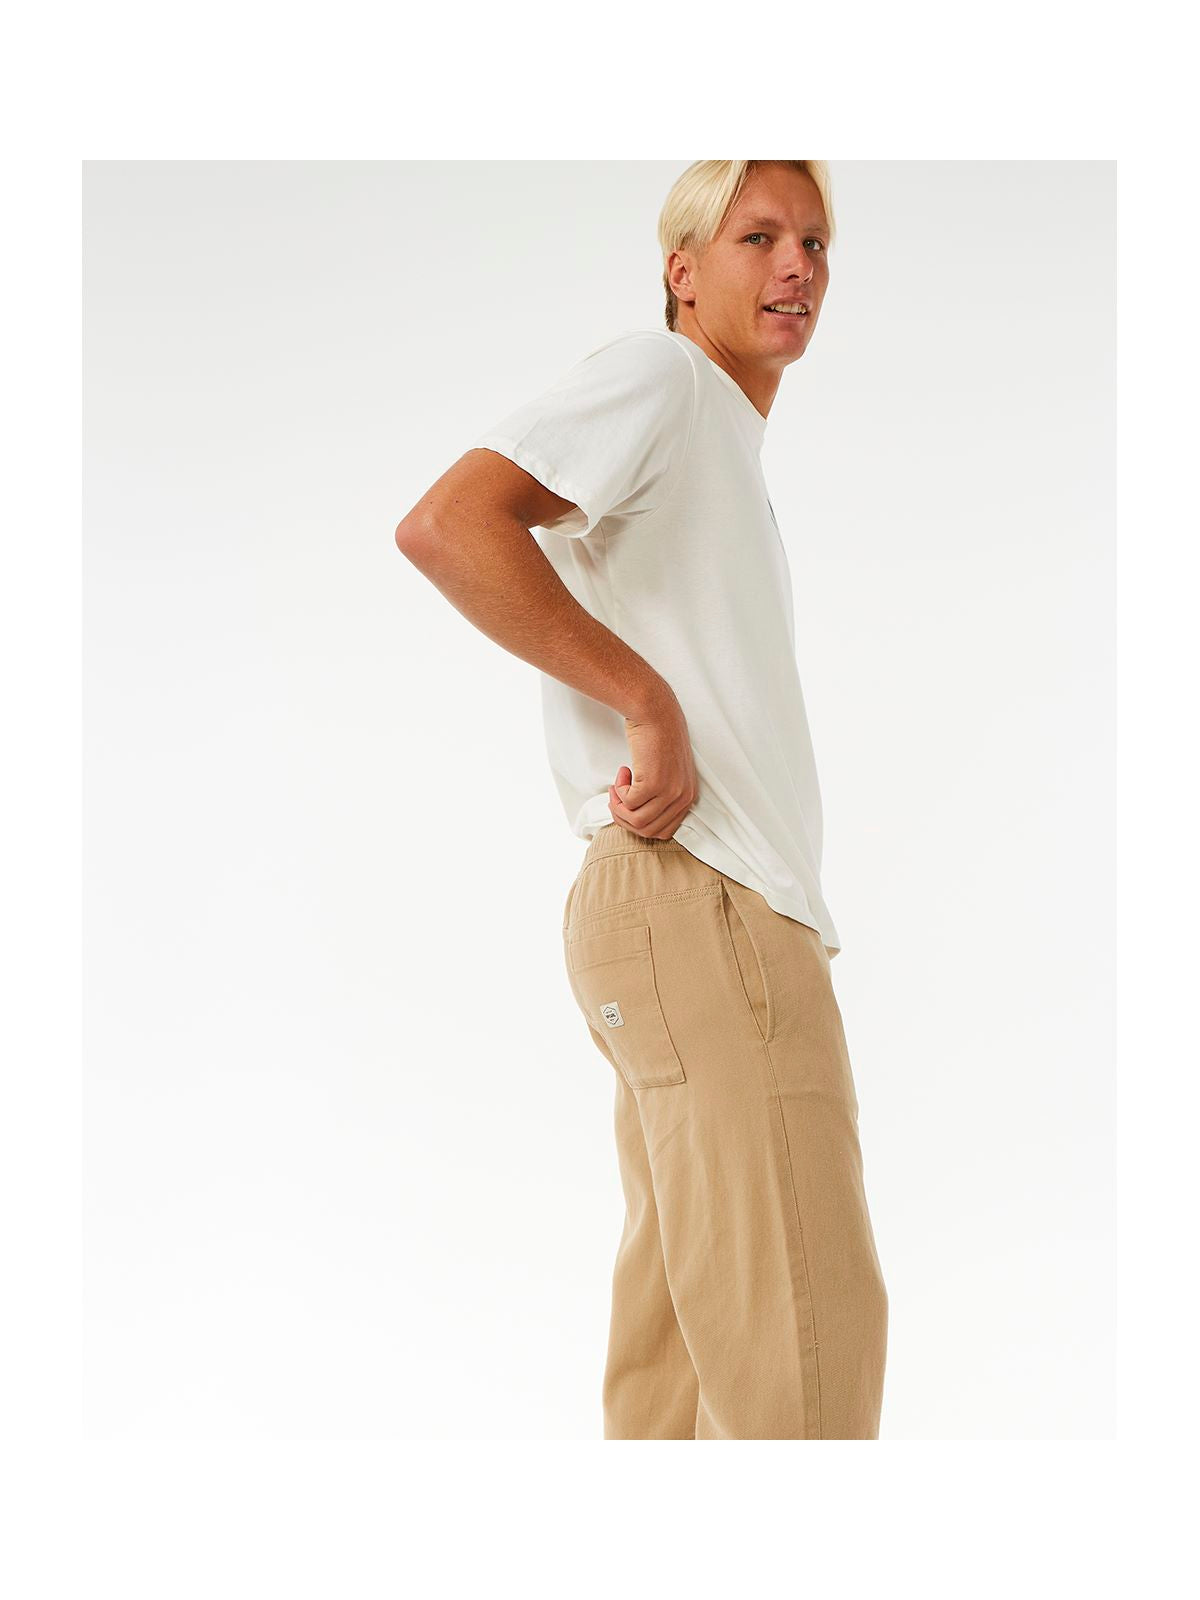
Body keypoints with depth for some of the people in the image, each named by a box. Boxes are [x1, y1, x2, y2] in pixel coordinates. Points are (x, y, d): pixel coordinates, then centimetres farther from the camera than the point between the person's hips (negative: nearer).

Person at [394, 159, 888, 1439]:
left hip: (739, 915, 10)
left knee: (682, 1354, 9)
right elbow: (446, 524, -19)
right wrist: (649, 700, -18)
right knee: (803, 1352, -15)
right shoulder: (657, 375, -3)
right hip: (704, 908, -10)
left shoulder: (725, 453, 26)